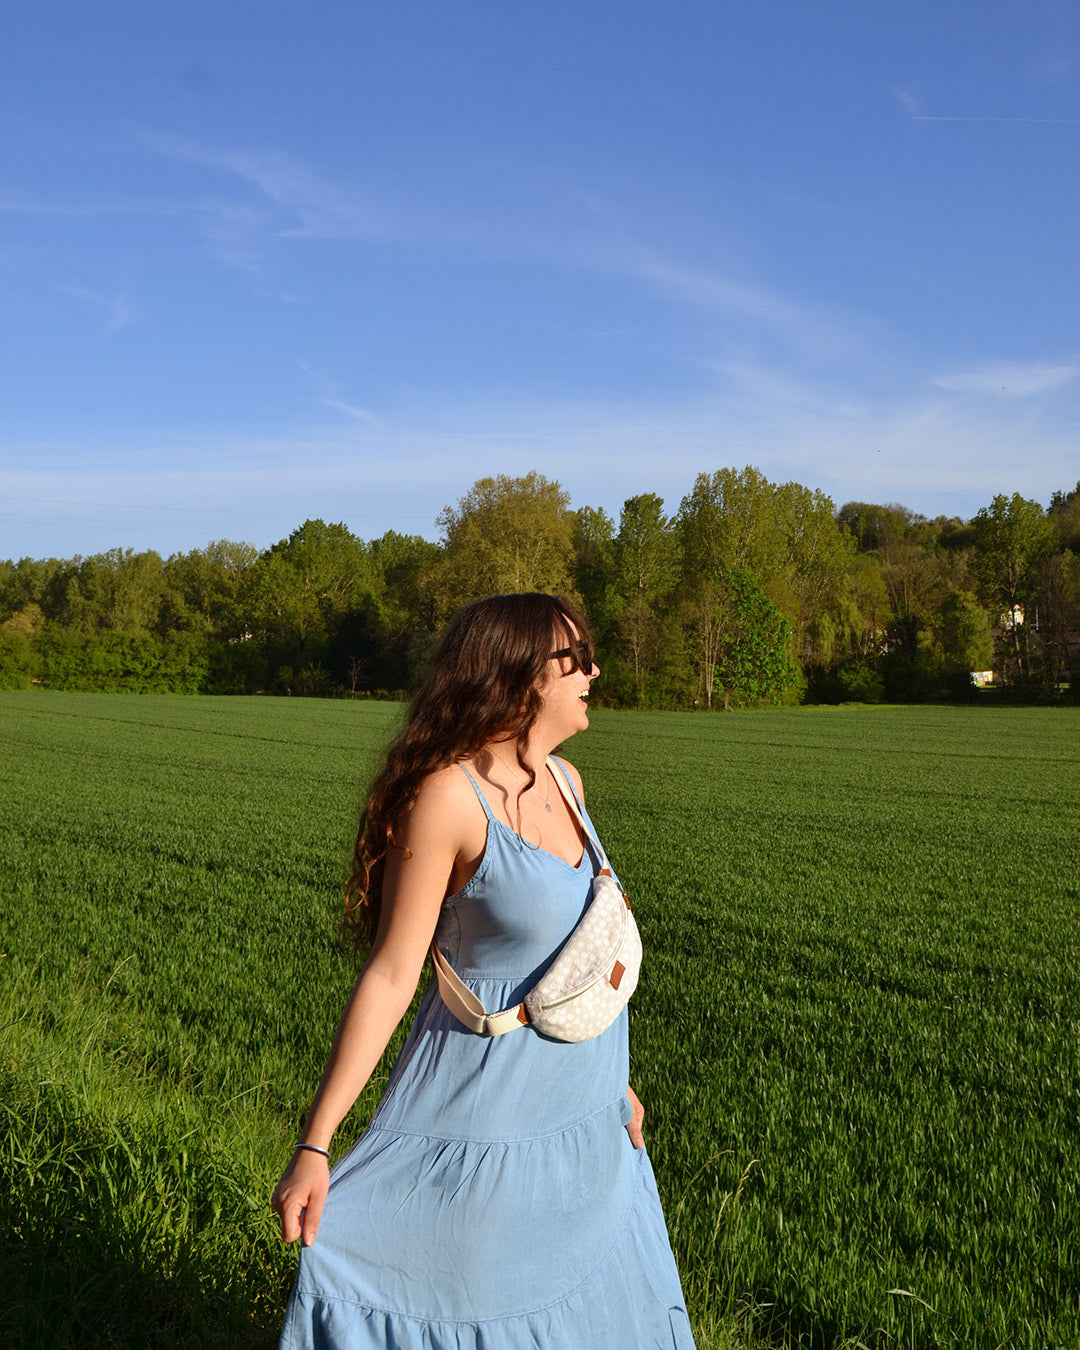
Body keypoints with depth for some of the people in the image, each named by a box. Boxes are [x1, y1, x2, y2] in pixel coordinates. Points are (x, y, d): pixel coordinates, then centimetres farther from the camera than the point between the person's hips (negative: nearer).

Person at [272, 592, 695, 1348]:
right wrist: (315, 1145, -19)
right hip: (489, 1109, -7)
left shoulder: (563, 780, 3)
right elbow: (391, 974, -19)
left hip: (586, 1122, 8)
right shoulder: (448, 795, -20)